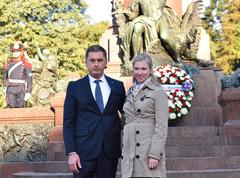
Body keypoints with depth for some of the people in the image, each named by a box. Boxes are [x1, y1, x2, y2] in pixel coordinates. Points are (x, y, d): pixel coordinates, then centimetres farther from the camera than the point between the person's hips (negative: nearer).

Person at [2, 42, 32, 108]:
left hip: (21, 90, -2)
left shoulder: (26, 64, -4)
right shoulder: (8, 64, 8)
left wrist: (28, 92, -12)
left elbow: (29, 79, -6)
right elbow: (5, 77, 17)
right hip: (10, 90, 3)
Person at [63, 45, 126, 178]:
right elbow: (68, 122, 0)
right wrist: (71, 152, -9)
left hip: (110, 151, 2)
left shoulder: (117, 86, 8)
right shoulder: (75, 87, 3)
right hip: (84, 151, -2)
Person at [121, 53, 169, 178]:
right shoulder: (130, 93, 15)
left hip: (149, 149, -6)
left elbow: (162, 126, -10)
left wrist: (155, 154, -17)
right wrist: (124, 151, 13)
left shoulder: (158, 92, -4)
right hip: (129, 151, 6)